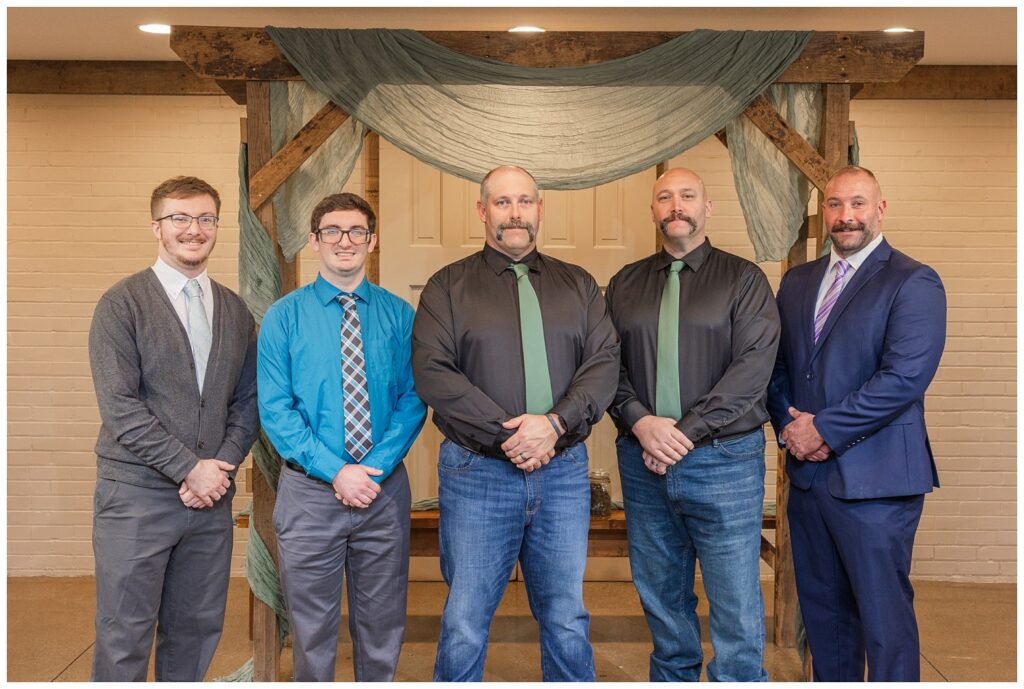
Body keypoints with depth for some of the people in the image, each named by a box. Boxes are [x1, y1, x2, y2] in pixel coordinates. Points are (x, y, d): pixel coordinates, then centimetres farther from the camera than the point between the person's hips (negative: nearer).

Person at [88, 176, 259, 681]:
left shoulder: (235, 311, 11)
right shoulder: (121, 304, -4)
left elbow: (247, 401, 10)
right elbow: (119, 406, -12)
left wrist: (221, 467, -6)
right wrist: (189, 468, -14)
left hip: (210, 495, 4)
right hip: (137, 494, -4)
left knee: (197, 631, 12)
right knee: (124, 639, 3)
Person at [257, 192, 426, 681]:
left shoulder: (399, 315, 2)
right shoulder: (284, 317, -2)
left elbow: (413, 400, -2)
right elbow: (275, 409, -7)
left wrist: (376, 467, -15)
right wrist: (335, 471, -16)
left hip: (385, 489, 1)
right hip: (310, 492, -1)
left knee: (382, 628, 15)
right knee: (312, 628, 13)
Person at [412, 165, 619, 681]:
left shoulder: (578, 286, 13)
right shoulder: (448, 287, 5)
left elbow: (605, 363, 2)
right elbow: (432, 372, -7)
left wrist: (555, 423, -14)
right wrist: (506, 435, -15)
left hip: (564, 470, 2)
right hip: (478, 473, -2)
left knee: (567, 623, 11)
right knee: (464, 628, 4)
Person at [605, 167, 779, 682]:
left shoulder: (743, 279, 3)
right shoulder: (625, 285, 13)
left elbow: (754, 365, -8)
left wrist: (685, 431, -14)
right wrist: (640, 421, -13)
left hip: (723, 461, -3)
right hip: (643, 463, 3)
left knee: (737, 612, -1)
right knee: (662, 600, 13)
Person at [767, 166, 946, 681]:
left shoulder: (913, 283, -7)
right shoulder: (797, 281, 14)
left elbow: (904, 377, -17)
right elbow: (777, 365, 12)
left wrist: (824, 430, -15)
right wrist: (790, 425, -5)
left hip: (873, 479, -6)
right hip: (806, 473, 6)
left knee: (884, 617, 2)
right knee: (822, 609, 16)